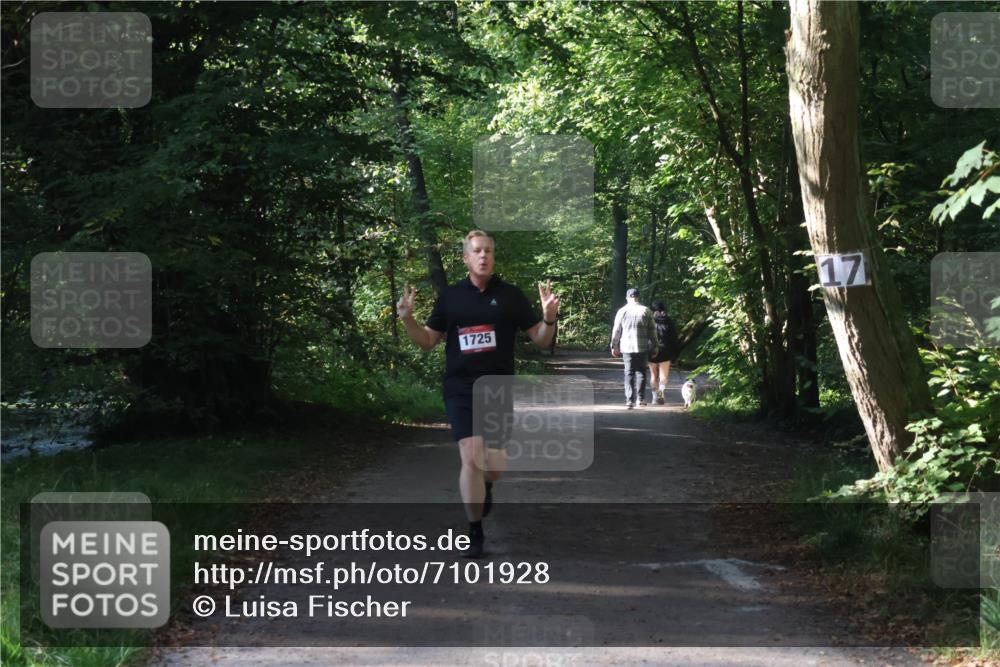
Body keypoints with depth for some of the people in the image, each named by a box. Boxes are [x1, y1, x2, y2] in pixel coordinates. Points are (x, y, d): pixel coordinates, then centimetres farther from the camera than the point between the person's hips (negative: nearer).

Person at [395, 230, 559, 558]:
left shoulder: (510, 295, 0)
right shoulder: (450, 296, 3)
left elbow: (540, 340, 3)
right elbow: (427, 341, 9)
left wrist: (549, 318, -18)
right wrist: (407, 319, -8)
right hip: (460, 390, 0)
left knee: (496, 464, 5)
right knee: (470, 459, -11)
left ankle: (485, 487, 44)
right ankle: (475, 534, 0)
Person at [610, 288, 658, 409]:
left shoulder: (622, 311, 0)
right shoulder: (645, 311, 0)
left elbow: (616, 331, 3)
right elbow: (652, 331, 2)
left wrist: (614, 346, 12)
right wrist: (654, 346, 9)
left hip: (627, 347, 0)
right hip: (643, 348, 0)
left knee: (629, 373, 3)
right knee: (641, 372, 13)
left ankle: (630, 400, -5)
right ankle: (641, 398, 15)